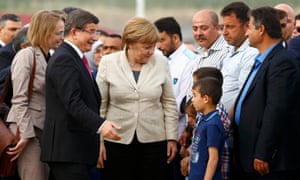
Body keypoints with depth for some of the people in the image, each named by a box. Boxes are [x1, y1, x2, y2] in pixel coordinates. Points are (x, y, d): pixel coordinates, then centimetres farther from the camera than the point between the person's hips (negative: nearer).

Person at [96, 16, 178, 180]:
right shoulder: (108, 63, -1)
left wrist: (172, 138, 5)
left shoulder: (161, 62, 3)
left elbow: (169, 103, 8)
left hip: (154, 141, 1)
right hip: (117, 141, -1)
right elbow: (99, 105, 3)